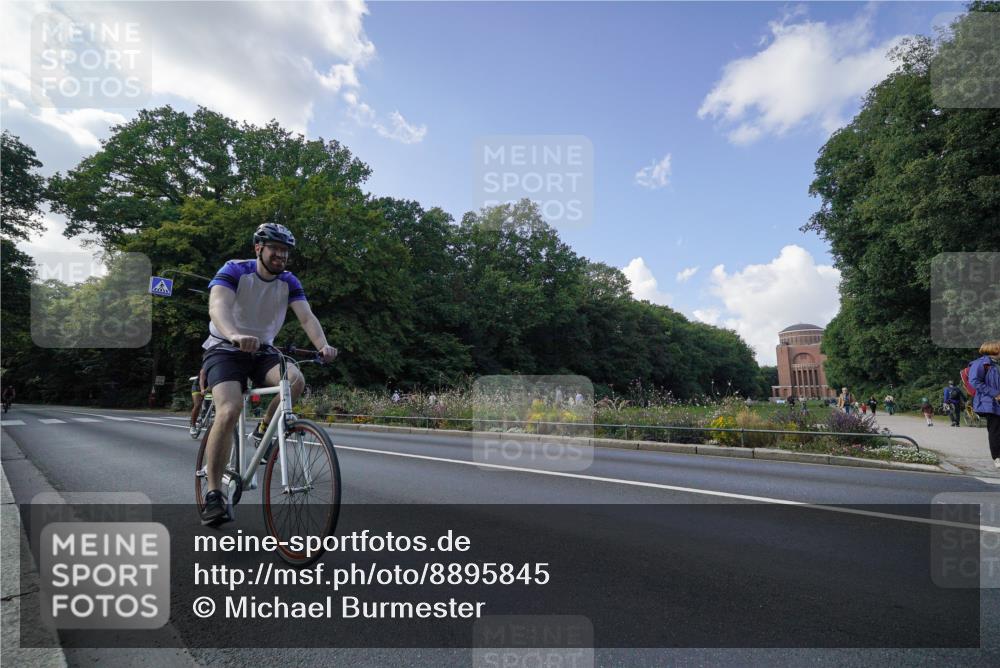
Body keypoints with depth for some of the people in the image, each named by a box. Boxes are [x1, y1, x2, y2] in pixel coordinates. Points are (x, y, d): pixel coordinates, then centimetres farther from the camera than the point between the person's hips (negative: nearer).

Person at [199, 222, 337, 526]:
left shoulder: (289, 282, -1)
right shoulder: (234, 270, -12)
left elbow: (307, 317, -14)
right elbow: (217, 306, -30)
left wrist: (323, 345, -35)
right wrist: (235, 335, -52)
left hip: (262, 351, 4)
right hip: (225, 349, -3)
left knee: (295, 380, -28)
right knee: (229, 412, -26)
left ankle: (264, 429, 0)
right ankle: (214, 493, -14)